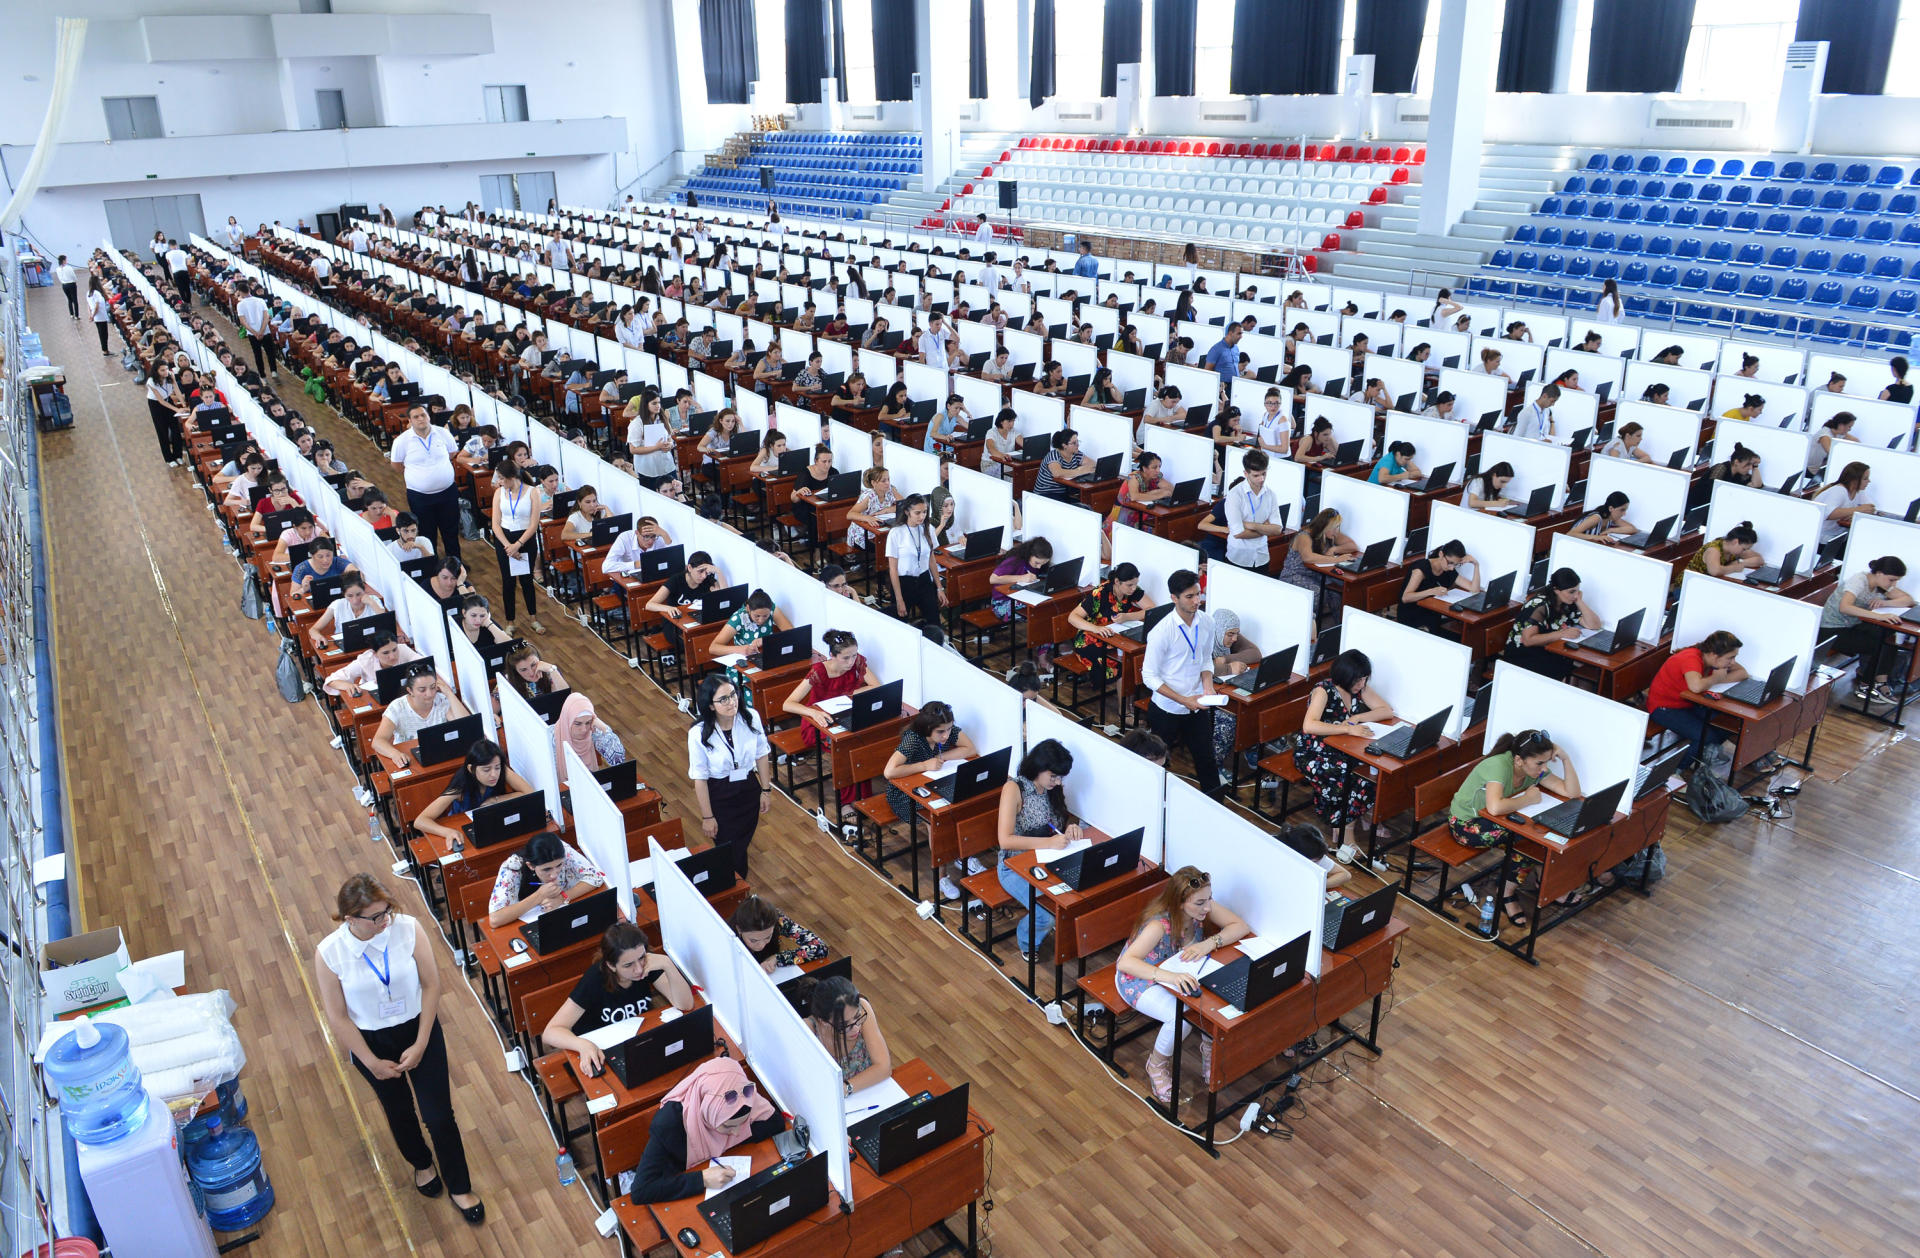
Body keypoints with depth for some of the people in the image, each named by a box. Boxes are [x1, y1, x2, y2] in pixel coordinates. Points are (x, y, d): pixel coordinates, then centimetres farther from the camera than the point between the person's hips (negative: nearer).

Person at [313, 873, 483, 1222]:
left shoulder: (409, 928, -23)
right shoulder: (328, 954, -22)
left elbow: (431, 984, -13)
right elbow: (337, 1017, -13)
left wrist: (420, 1044, -14)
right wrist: (372, 1062, -10)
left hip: (419, 1028, 0)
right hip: (371, 1041, 1)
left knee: (439, 1115, 3)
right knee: (399, 1111, 23)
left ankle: (459, 1187, 28)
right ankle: (421, 1163, 54)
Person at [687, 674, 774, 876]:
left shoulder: (750, 718, -17)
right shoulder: (698, 734, -25)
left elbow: (761, 755, -2)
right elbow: (700, 778, -16)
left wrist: (766, 790, 3)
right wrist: (707, 817, -10)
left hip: (749, 789, 3)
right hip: (719, 797, -3)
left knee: (743, 843, 22)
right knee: (729, 851, 6)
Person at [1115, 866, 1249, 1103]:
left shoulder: (1202, 908, -18)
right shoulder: (1159, 925, -35)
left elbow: (1240, 926, -12)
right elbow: (1126, 962, -43)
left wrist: (1209, 943, -29)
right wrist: (1168, 976, -57)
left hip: (1180, 972, 6)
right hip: (1141, 977, -5)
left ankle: (1210, 1048, 9)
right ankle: (1156, 1064, 0)